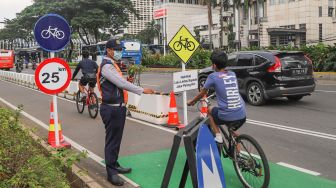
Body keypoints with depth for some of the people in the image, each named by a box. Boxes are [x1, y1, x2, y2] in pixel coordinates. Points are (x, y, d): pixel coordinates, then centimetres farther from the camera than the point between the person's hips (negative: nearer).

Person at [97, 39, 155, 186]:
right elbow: (122, 84, -23)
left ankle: (114, 165, 31)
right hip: (112, 109, -10)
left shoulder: (112, 65, 18)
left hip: (117, 107, 10)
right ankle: (111, 173, 5)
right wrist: (142, 90, -20)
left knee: (116, 139, 18)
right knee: (112, 140, -3)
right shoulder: (107, 66, -16)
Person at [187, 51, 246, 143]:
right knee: (232, 131, 35)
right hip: (242, 116, 5)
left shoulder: (213, 76, -4)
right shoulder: (233, 74, 11)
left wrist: (192, 101, 28)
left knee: (209, 110, 25)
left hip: (227, 117, -5)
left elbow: (202, 93, 10)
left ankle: (218, 136, 16)